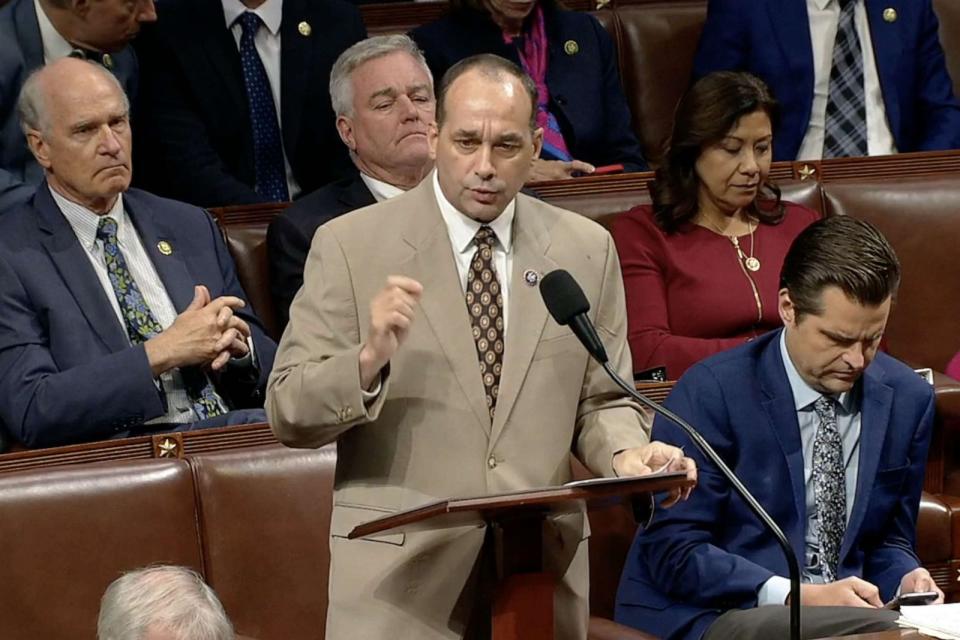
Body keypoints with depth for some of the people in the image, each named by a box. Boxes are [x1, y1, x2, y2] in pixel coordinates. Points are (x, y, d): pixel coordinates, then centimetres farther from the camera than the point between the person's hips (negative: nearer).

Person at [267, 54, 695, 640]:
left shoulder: (586, 250, 6)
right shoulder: (351, 245, -3)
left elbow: (601, 402, 11)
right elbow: (288, 413, -6)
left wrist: (627, 454, -10)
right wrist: (368, 359, -24)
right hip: (400, 571, -2)